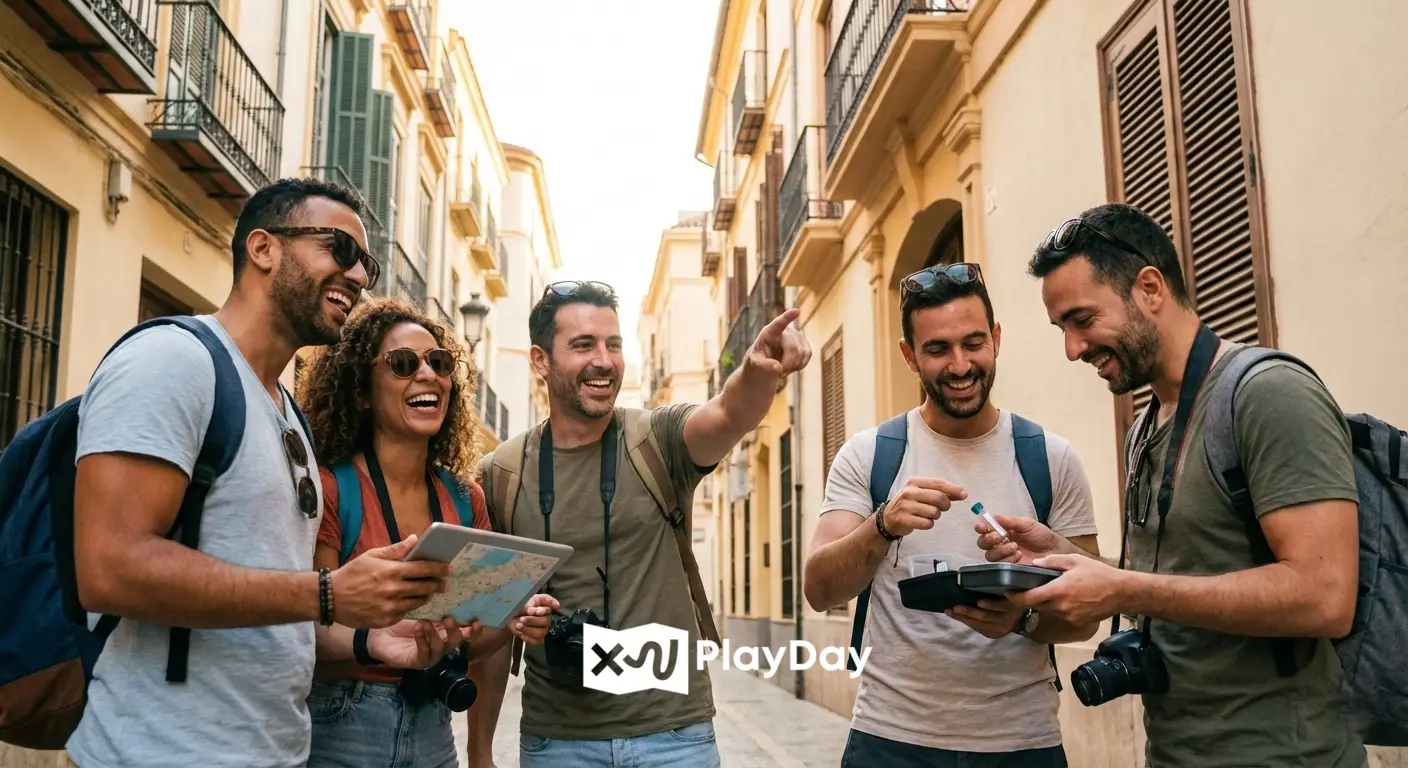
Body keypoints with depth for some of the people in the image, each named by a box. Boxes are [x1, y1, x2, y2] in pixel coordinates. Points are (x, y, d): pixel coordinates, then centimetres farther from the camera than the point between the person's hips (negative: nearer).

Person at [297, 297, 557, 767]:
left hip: (433, 729, 5)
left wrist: (513, 623, -14)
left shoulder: (465, 499, 2)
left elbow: (465, 642, 6)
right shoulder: (327, 489, -14)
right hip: (339, 730, -5)